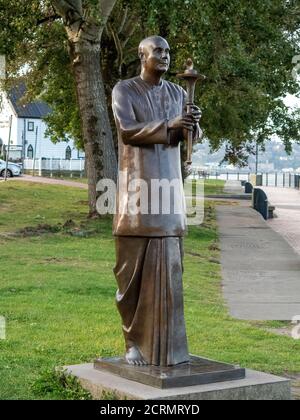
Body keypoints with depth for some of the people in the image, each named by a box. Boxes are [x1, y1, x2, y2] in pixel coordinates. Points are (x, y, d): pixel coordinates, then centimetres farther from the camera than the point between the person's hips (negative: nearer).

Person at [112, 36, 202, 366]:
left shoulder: (178, 93, 13)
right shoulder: (124, 90, 0)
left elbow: (190, 136, 4)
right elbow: (127, 129, -15)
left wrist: (193, 124, -20)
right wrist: (169, 126, -28)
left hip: (169, 184, 4)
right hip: (136, 185, -4)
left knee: (168, 265, 2)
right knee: (134, 267, -2)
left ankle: (165, 343, 7)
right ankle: (135, 342, 7)